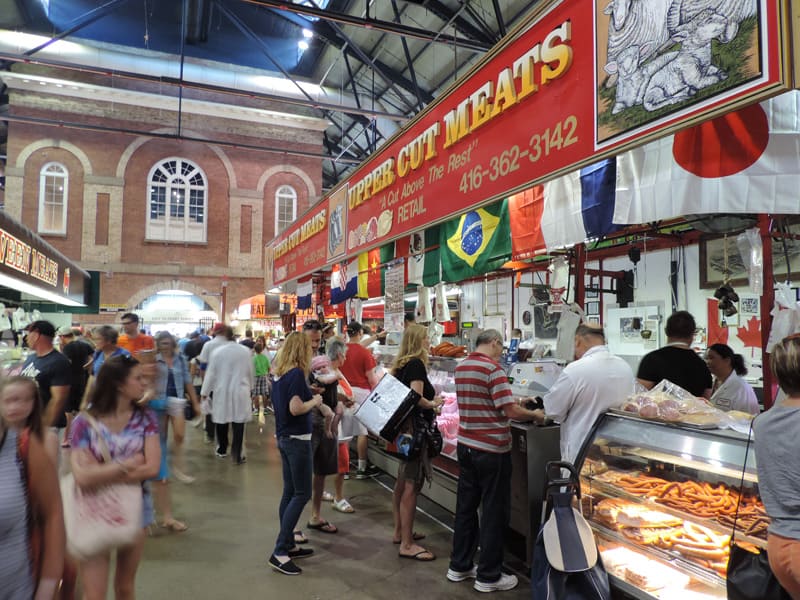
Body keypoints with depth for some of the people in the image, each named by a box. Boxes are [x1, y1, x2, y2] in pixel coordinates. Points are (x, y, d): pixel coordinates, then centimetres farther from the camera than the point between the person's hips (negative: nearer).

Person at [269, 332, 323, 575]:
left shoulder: (278, 372, 7)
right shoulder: (297, 373, -18)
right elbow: (296, 408, -24)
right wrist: (315, 401, -8)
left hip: (283, 436, 9)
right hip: (297, 439, -9)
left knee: (289, 492, 15)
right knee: (302, 494, -2)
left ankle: (288, 545, 24)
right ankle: (279, 552, -1)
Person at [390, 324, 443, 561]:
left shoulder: (401, 364, 12)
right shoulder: (416, 365, -15)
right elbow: (417, 398, -25)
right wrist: (433, 404, -7)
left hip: (402, 428, 10)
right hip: (415, 429, -10)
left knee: (402, 482, 18)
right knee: (411, 485, -6)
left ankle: (400, 532, 30)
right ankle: (407, 545, 0)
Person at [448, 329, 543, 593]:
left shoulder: (460, 367, 8)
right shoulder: (493, 368, -17)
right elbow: (510, 411, -20)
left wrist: (515, 402, 19)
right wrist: (535, 415, -2)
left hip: (466, 445, 8)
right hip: (491, 450, -8)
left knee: (466, 507, 16)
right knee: (494, 512, 5)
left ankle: (459, 566, 26)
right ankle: (489, 576, 15)